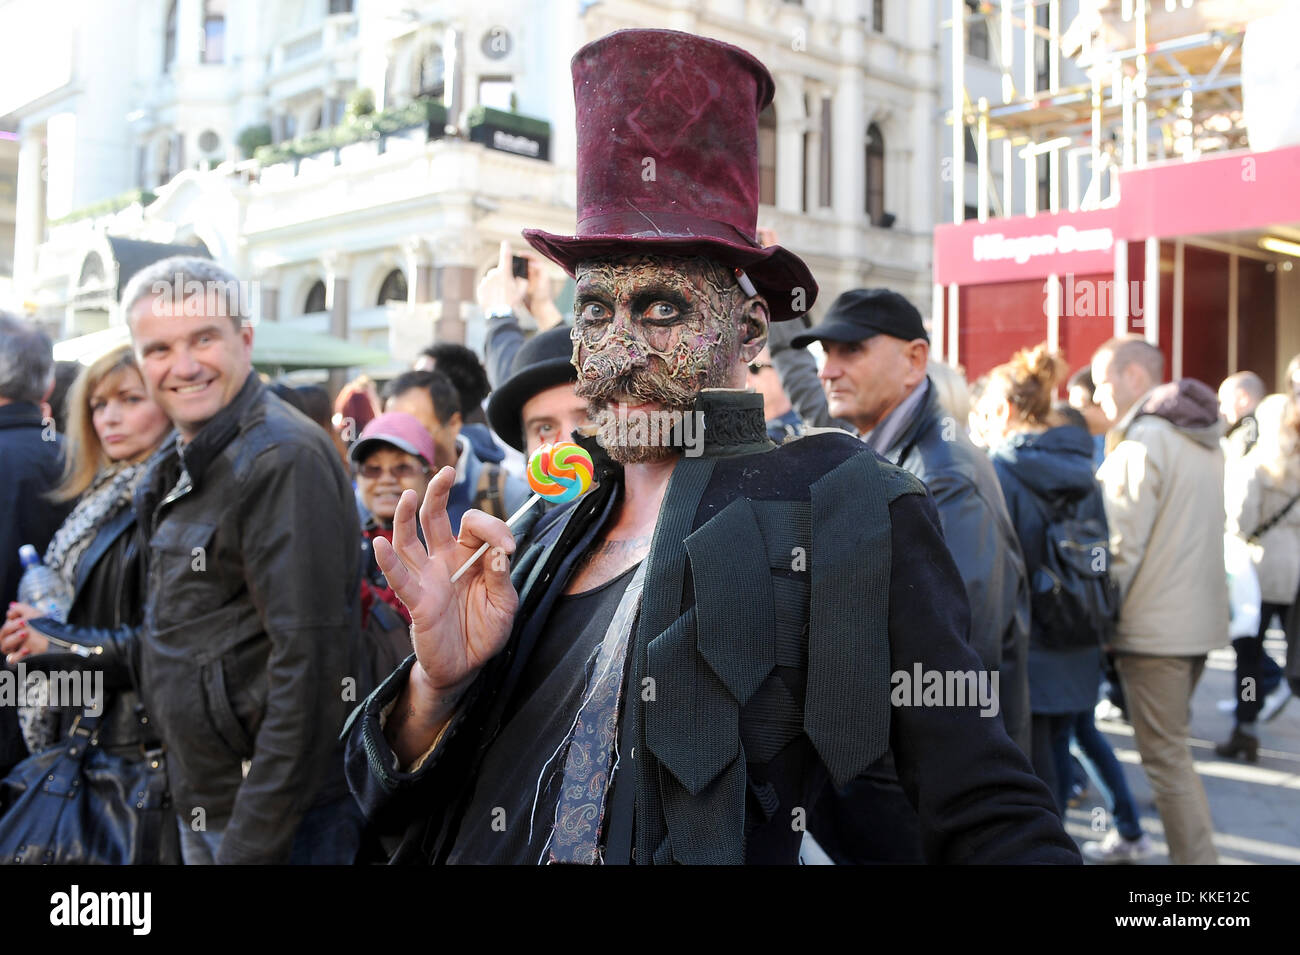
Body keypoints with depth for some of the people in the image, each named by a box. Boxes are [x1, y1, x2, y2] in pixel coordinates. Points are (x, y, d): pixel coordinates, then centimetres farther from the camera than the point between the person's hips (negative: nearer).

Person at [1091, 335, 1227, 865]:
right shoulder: (1204, 442, 13)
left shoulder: (1141, 444, -14)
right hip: (1201, 618, 9)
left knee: (1165, 756, -2)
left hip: (1153, 624, -9)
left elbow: (1121, 548, -17)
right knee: (1171, 746, 18)